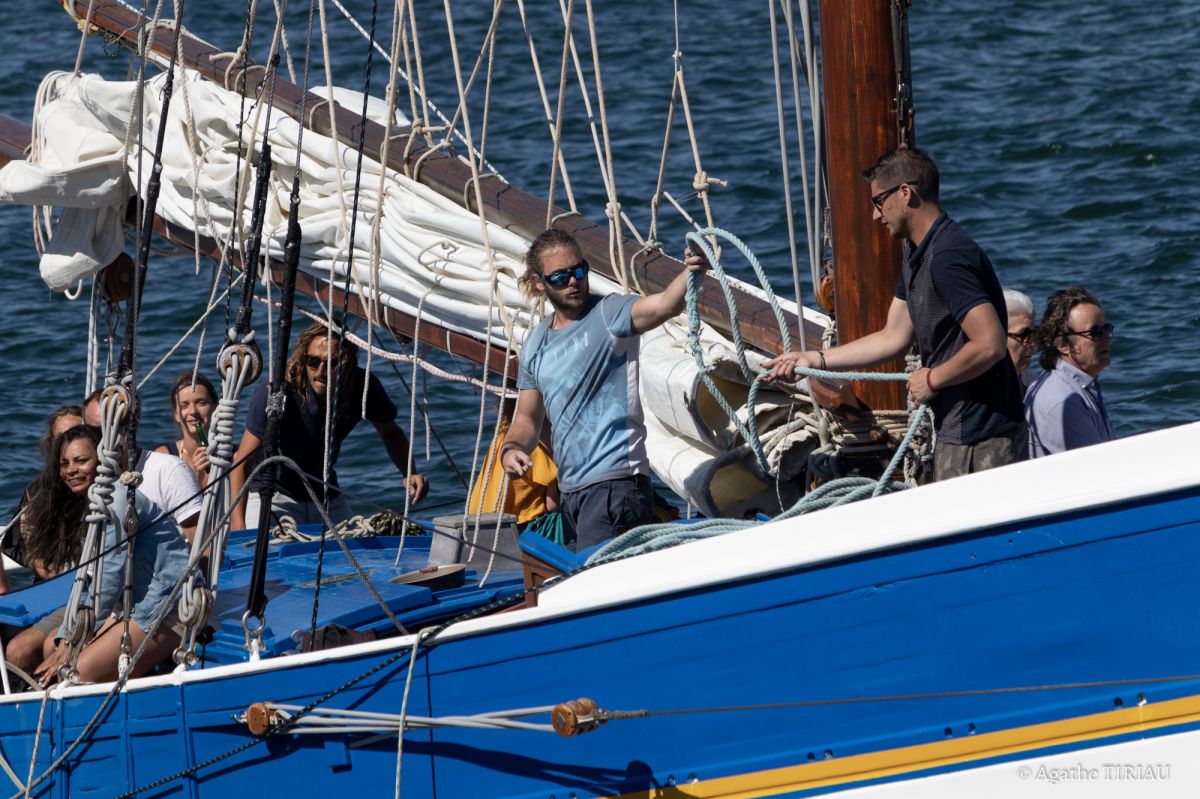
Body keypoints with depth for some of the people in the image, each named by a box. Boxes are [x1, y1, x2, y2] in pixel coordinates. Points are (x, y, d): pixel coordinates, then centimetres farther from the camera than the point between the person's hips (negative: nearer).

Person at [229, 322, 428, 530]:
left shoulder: (363, 387, -18)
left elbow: (390, 433, 3)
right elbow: (242, 462, -25)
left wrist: (409, 473, -16)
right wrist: (238, 526, -35)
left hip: (326, 496, 5)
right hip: (272, 495, -5)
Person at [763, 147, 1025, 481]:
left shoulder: (948, 258, -21)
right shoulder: (918, 257, 14)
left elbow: (990, 345, -27)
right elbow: (893, 338, 21)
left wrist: (932, 379, -13)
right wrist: (813, 360, 18)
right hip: (957, 431, 11)